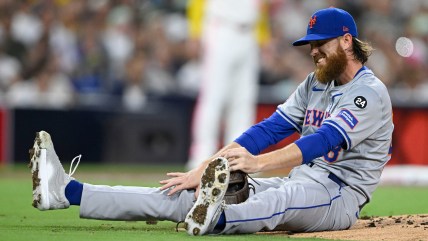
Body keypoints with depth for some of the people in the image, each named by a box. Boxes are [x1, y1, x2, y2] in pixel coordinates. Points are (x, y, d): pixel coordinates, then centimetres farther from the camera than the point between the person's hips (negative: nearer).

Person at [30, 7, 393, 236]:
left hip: (339, 195, -7)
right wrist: (203, 170, -6)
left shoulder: (369, 92, -9)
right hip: (297, 183, 7)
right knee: (184, 193, -7)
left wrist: (258, 162, -38)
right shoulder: (315, 84, 18)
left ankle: (213, 220, -74)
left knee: (285, 196, -43)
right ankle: (66, 191, -17)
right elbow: (271, 128, 8)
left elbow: (325, 140, -25)